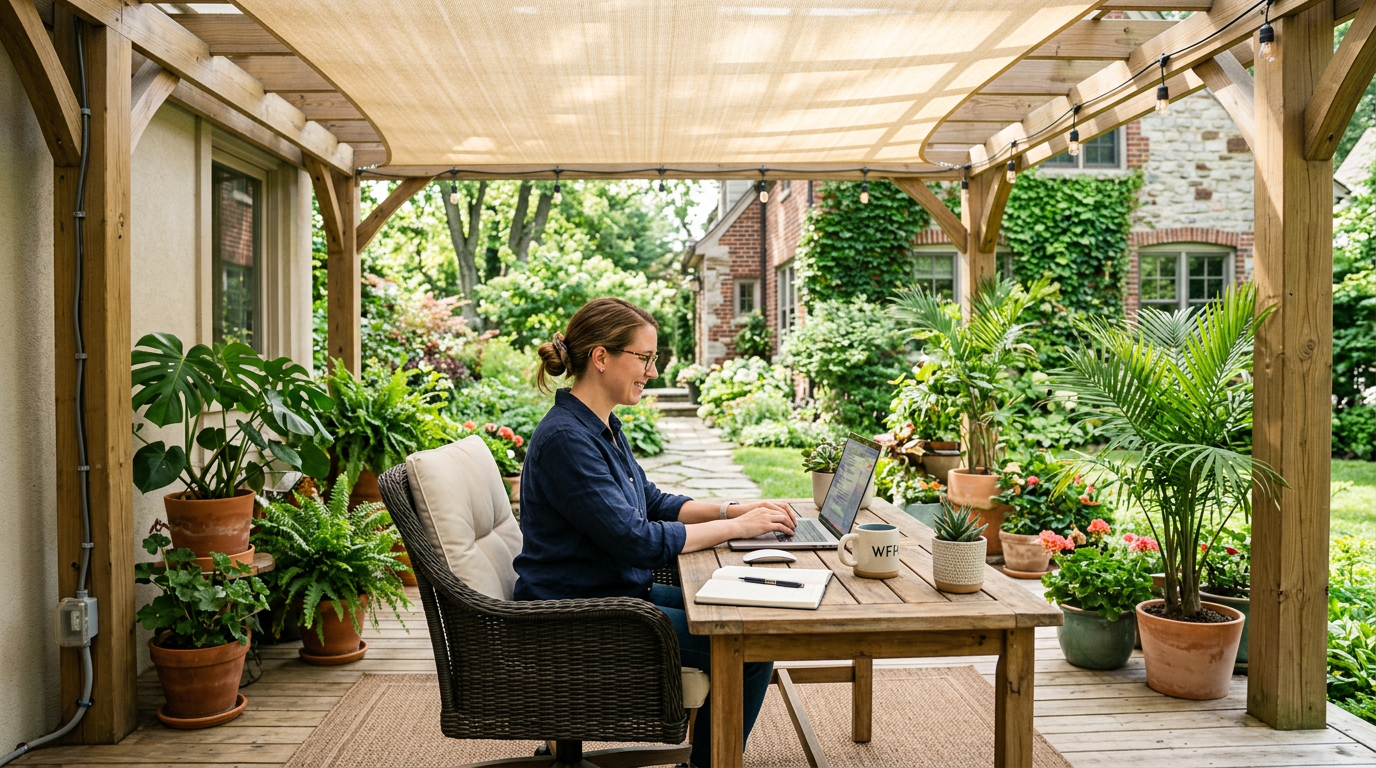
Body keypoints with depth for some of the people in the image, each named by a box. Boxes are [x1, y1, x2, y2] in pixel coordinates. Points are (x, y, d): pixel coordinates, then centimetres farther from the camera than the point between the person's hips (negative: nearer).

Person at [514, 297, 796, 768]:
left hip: (620, 591, 10)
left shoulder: (601, 426, 8)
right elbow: (638, 541, -25)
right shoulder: (566, 439, -23)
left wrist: (732, 509, 1)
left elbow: (652, 502, 16)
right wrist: (735, 527, -16)